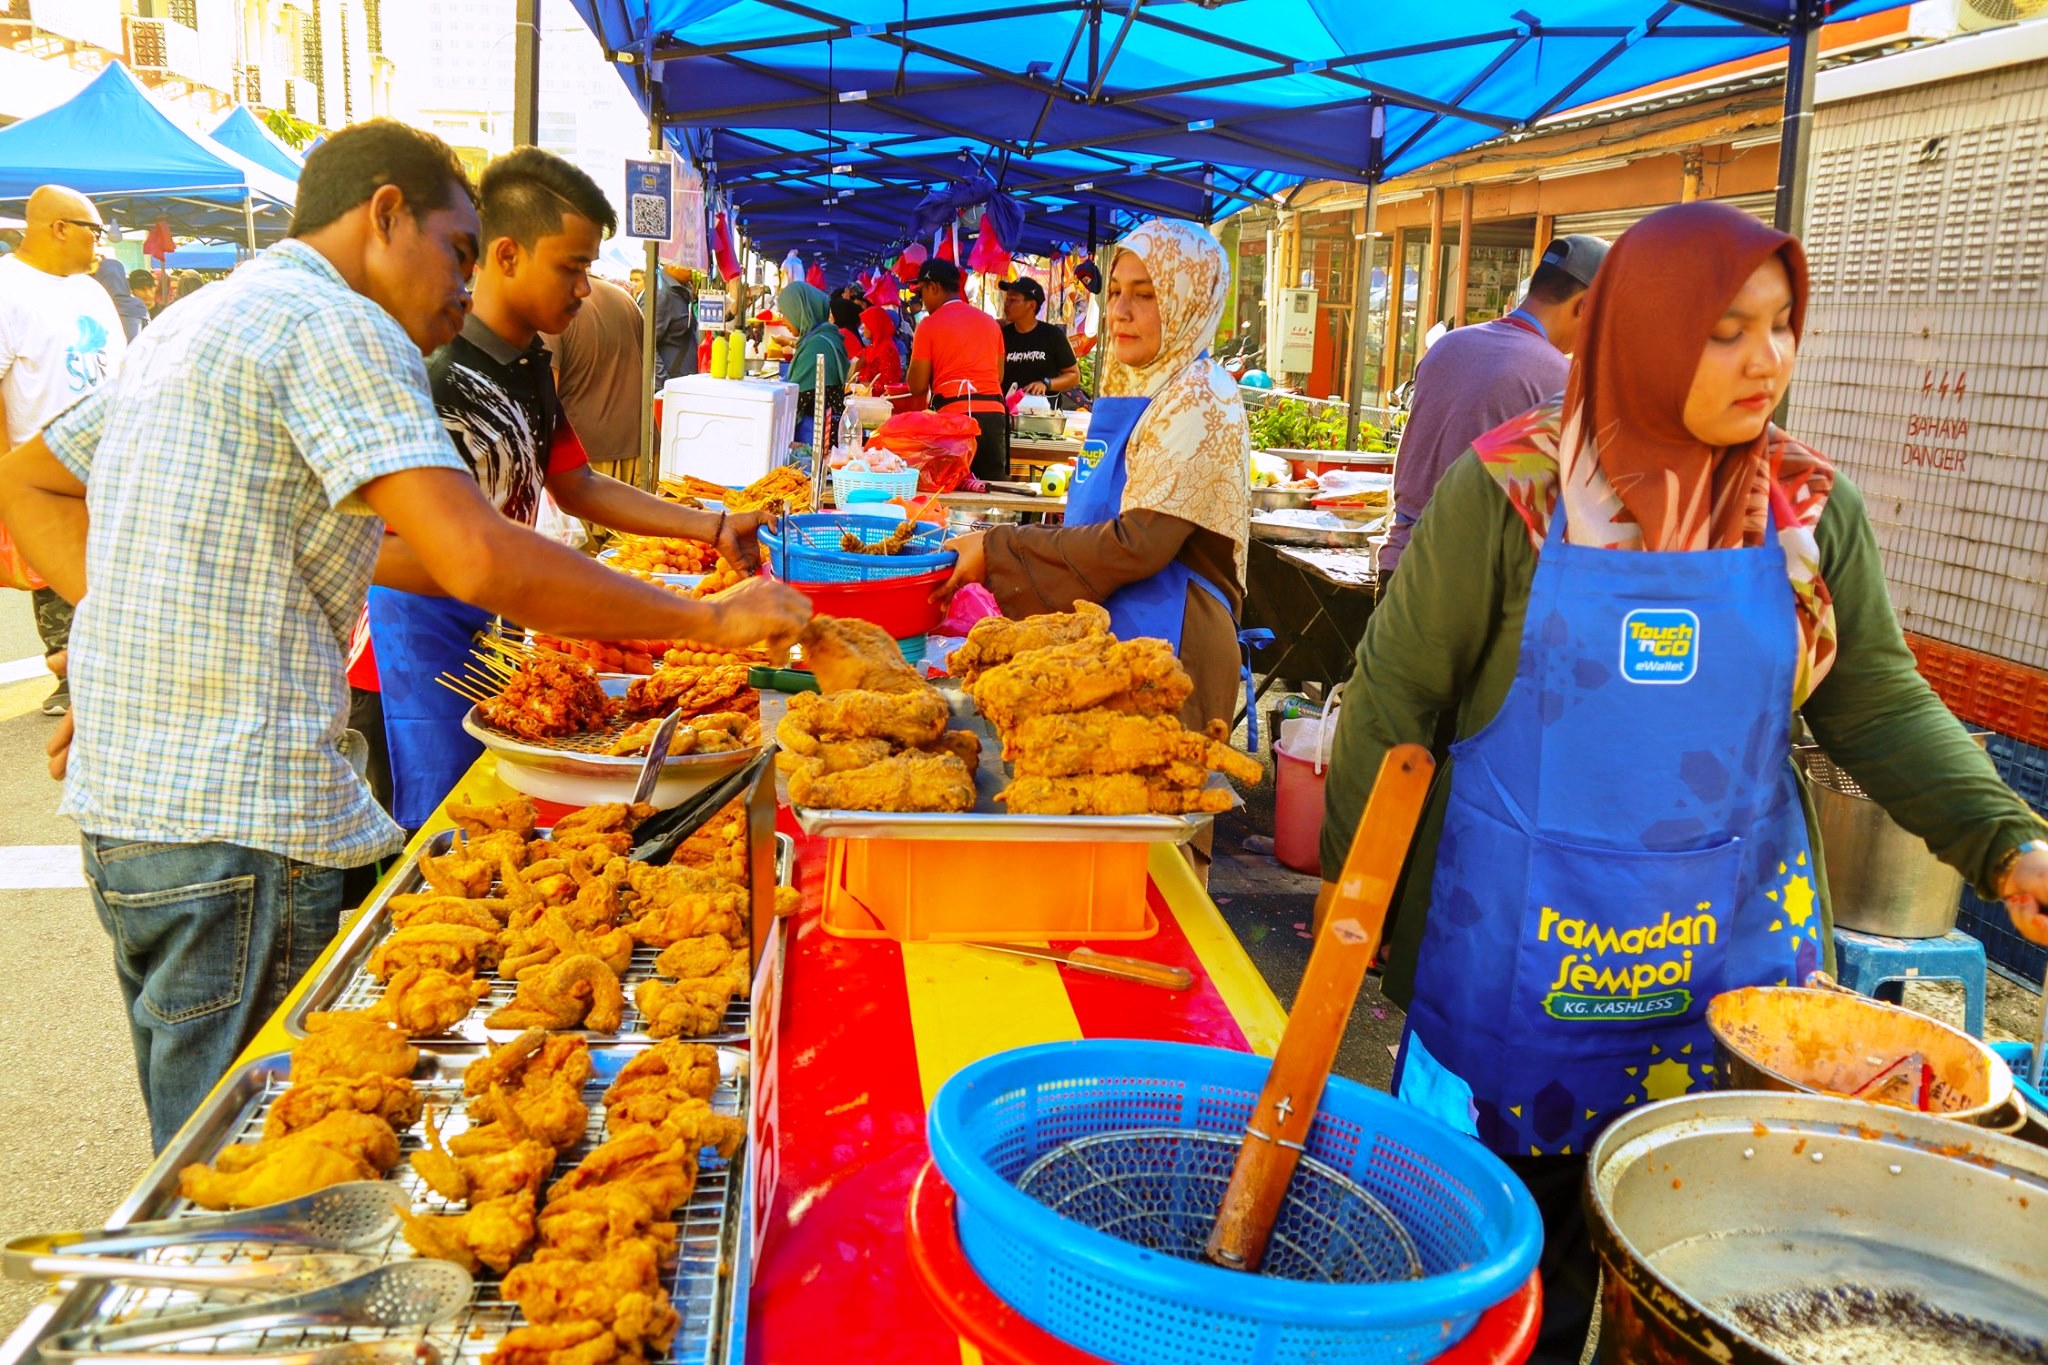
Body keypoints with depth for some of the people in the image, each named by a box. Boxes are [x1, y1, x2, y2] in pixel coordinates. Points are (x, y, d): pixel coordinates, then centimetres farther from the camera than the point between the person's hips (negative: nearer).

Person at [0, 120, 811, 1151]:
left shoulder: (194, 321, 18)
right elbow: (477, 561, -24)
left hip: (125, 798, 10)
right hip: (236, 831, -10)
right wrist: (711, 620, -16)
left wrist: (141, 649, 14)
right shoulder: (334, 325, -12)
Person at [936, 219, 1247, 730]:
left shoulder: (1199, 402, -13)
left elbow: (1138, 544, -20)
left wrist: (998, 552, -16)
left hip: (1161, 642, -8)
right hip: (1107, 631, 8)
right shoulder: (1132, 390, 14)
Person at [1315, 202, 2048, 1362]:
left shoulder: (1812, 509, 0)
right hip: (1521, 949, -3)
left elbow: (1881, 705, 5)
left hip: (1736, 944, 3)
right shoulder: (1510, 493, -11)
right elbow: (1396, 698, -6)